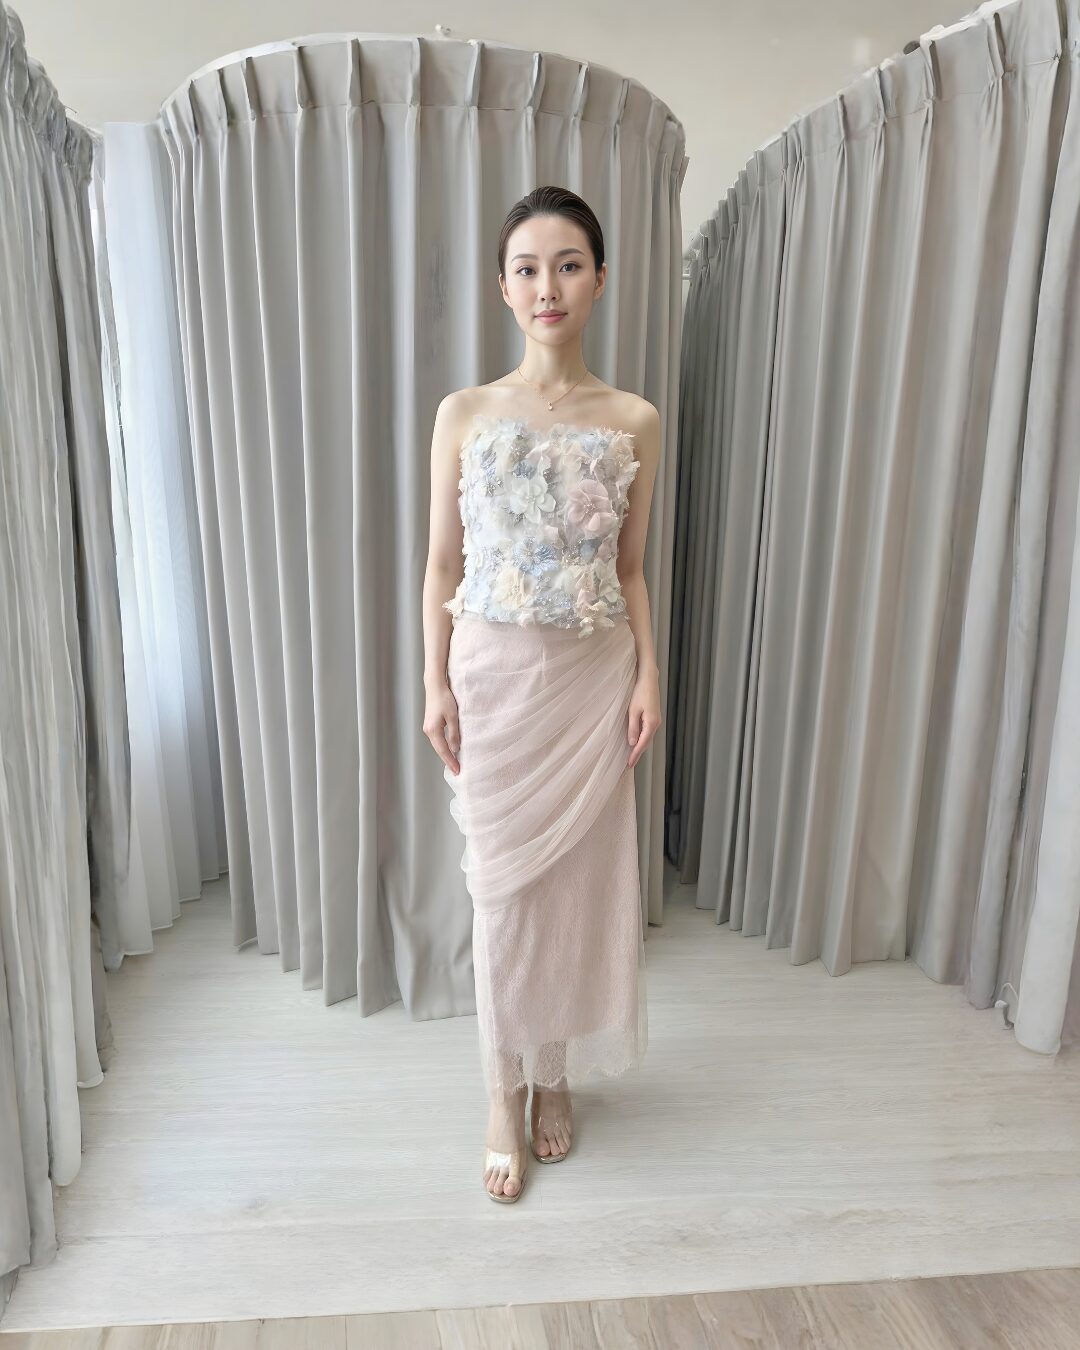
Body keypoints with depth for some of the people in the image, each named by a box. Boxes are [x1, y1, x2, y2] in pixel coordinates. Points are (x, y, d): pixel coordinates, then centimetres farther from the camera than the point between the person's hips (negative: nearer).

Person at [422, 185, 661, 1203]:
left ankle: (556, 1077, 35)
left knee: (580, 880, 10)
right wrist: (435, 683, -4)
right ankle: (505, 1095, 27)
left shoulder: (634, 422, 2)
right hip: (493, 671, -1)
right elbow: (441, 563, 1)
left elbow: (632, 570, 6)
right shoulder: (463, 413, 0)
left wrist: (648, 675, -2)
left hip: (594, 676, 1)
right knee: (502, 885, 6)